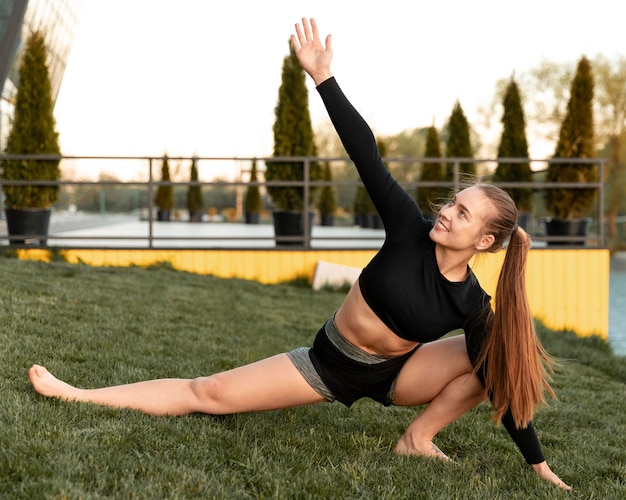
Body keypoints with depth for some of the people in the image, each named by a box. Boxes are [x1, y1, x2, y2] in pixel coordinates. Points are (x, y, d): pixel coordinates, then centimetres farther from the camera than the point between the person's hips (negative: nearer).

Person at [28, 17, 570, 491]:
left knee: (490, 357, -22)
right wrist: (323, 77, -30)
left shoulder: (473, 305, -19)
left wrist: (539, 465, -13)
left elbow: (503, 387, -13)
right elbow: (367, 157, -26)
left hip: (395, 375, 0)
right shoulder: (412, 232, -20)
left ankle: (419, 437, -4)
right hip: (331, 364, 0)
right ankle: (75, 394, 3)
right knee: (208, 392, -7)